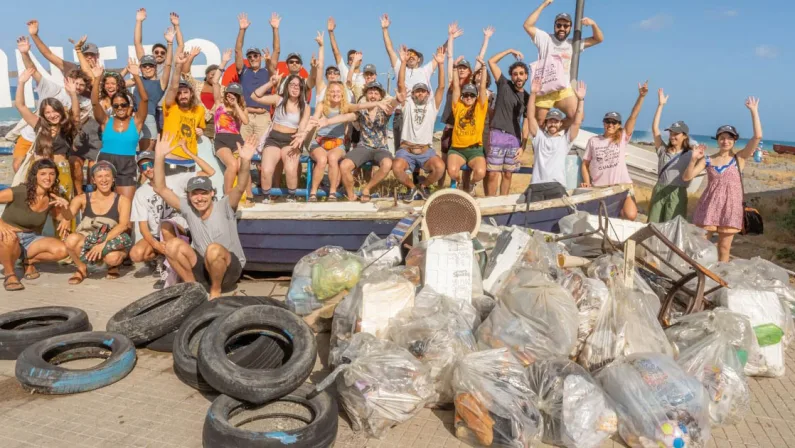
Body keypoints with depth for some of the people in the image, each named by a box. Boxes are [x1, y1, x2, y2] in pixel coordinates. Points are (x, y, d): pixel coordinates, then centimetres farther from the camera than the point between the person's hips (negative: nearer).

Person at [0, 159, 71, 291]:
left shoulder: (52, 199, -4)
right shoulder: (18, 192, -19)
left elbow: (67, 219, 6)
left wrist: (65, 206, -16)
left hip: (31, 240, 4)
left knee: (62, 250, -22)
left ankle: (29, 261, 7)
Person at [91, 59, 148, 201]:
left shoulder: (136, 121, 2)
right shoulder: (106, 121, 6)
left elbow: (145, 99, -9)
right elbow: (94, 102, -7)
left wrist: (136, 76, -18)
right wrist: (97, 78, -16)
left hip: (127, 166, -1)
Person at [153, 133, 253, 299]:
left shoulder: (224, 207, -13)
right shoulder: (188, 209, -2)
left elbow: (240, 188, -30)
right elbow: (160, 188, -6)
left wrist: (245, 161, -47)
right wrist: (160, 157, -18)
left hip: (229, 270, -4)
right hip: (203, 269, 4)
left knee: (214, 249, -36)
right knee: (173, 245, -18)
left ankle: (216, 290, -10)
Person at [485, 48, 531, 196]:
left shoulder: (527, 97, 10)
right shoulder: (504, 85, 4)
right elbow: (491, 61, 2)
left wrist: (523, 146, 1)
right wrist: (510, 51, 4)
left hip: (514, 139, 3)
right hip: (498, 135, -3)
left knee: (508, 174, 8)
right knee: (493, 173, -7)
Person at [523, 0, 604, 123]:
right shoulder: (545, 39, 5)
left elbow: (599, 39, 16)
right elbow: (527, 25, -8)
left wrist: (593, 24, -3)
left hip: (564, 89, 3)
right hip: (544, 89, -3)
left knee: (577, 117, -15)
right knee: (538, 122, -1)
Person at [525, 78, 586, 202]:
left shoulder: (565, 139, 16)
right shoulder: (539, 136, 17)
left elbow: (577, 122, 6)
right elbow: (530, 117, 10)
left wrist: (580, 100, -1)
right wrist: (533, 93, 2)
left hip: (556, 186, 0)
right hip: (536, 185, 1)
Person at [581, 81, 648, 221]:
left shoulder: (623, 138, 3)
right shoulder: (593, 140, 5)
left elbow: (633, 116, -7)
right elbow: (585, 164, 8)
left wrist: (641, 96, -16)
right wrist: (587, 183, -5)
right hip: (599, 187, 1)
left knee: (631, 215, -21)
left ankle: (619, 210, 13)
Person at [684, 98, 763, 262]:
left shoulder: (739, 158, 1)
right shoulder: (707, 160, 4)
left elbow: (757, 136, -10)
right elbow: (686, 177, -1)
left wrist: (754, 111, -10)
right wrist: (694, 159, -14)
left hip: (730, 207, 0)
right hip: (709, 205, 1)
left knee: (724, 247, 7)